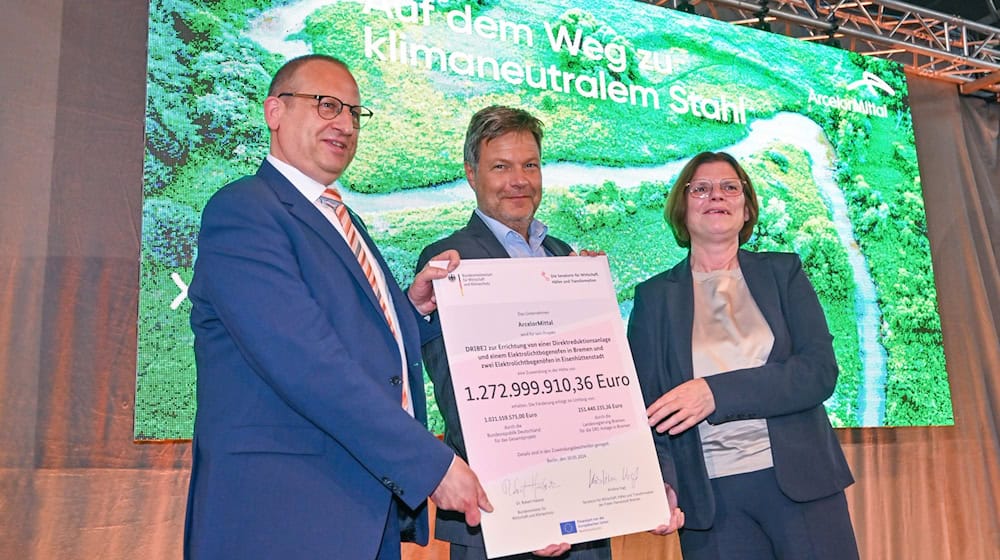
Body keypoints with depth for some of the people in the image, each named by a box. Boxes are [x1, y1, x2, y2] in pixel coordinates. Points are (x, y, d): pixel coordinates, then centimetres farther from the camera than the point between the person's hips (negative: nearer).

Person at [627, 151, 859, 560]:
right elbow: (644, 406, 1)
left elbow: (821, 372, -6)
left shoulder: (783, 272, 6)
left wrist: (718, 392, -18)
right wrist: (662, 484, -17)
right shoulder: (654, 297, 5)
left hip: (801, 482, 1)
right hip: (710, 498, 0)